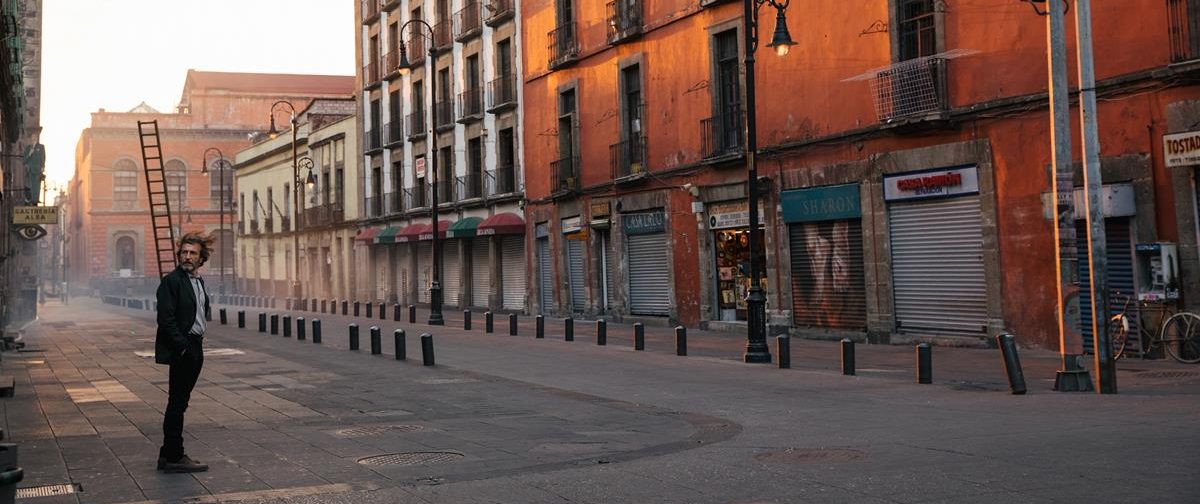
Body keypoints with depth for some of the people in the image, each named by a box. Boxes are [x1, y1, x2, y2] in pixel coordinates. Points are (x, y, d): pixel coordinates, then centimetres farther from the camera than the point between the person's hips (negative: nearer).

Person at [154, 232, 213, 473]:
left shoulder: (198, 281, 15)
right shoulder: (171, 281, -11)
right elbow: (166, 319, -17)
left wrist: (198, 342, 11)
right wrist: (182, 347, -17)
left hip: (195, 349, 9)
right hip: (180, 351, -9)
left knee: (179, 403, 13)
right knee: (177, 403, -4)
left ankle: (169, 455, 20)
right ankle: (174, 457, 1)